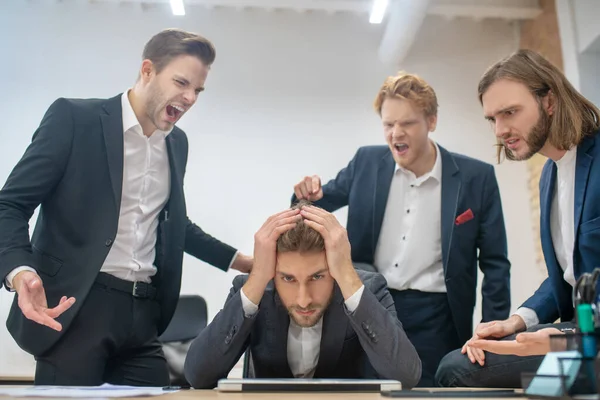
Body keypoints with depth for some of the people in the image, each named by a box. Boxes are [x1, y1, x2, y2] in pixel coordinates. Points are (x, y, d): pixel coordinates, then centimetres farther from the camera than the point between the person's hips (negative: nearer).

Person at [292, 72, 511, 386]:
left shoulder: (476, 177, -5)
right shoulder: (366, 162, 0)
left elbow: (495, 263, 0)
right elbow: (324, 199, 14)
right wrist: (310, 195, -11)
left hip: (435, 320, -2)